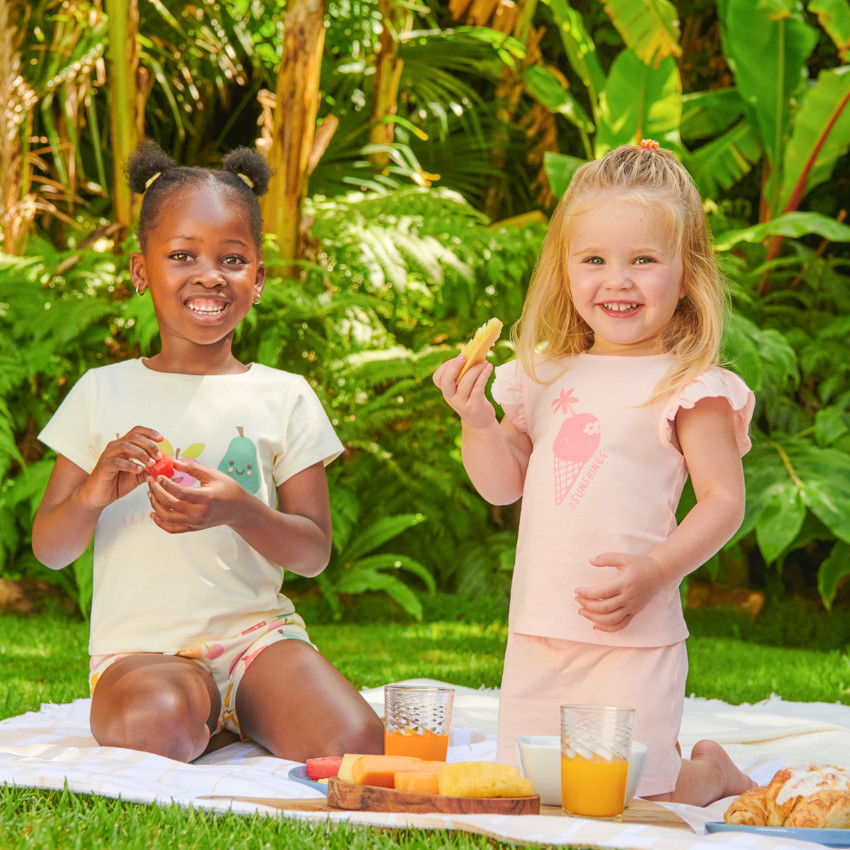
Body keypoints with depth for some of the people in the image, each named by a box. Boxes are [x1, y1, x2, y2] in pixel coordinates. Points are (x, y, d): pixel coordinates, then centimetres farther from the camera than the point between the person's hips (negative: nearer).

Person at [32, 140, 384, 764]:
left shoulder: (284, 398, 7)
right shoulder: (105, 392, 8)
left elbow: (315, 554, 3)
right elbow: (49, 550, 7)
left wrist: (241, 511, -18)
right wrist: (94, 492, -16)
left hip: (257, 631, 1)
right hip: (139, 646, -1)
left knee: (357, 746, -27)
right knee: (158, 725, -36)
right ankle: (229, 726, -2)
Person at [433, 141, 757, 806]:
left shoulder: (689, 387, -8)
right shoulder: (548, 377, 10)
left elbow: (724, 500, -10)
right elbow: (504, 484, 14)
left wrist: (656, 571, -22)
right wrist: (477, 419, -4)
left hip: (632, 637, -6)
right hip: (537, 631, 6)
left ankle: (709, 771, 27)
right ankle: (664, 755, 34)